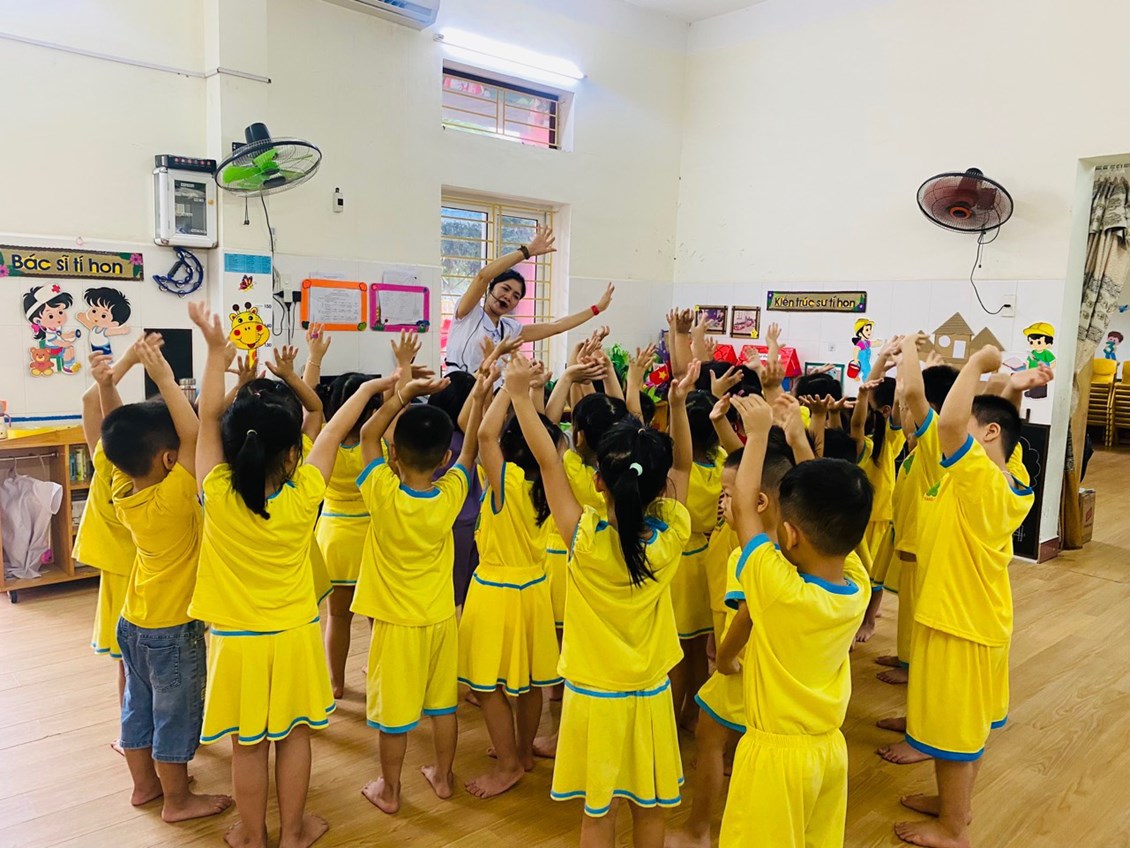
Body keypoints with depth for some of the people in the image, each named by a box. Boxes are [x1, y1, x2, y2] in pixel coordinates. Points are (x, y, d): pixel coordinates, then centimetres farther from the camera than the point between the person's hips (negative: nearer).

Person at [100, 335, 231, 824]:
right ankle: (177, 799, 23)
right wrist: (164, 378, -32)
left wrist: (106, 383, -6)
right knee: (177, 711, 8)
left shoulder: (123, 494, -6)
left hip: (133, 621, 7)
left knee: (139, 703, 20)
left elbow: (118, 436, 3)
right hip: (172, 627, -7)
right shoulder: (172, 497, -27)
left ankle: (144, 783, 38)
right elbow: (194, 434, -35)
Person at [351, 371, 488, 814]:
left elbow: (368, 434, -10)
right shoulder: (451, 495, -15)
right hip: (441, 618, 3)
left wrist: (406, 392, -12)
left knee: (394, 713, 11)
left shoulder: (384, 495, -22)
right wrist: (478, 401, 5)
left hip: (397, 623, -3)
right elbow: (469, 451, 3)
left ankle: (389, 791, 28)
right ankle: (443, 777, 34)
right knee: (443, 703, 18)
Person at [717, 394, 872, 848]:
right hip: (830, 749, 6)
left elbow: (745, 507, -18)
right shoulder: (859, 585, -12)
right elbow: (828, 510, 0)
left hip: (776, 752, -6)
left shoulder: (780, 590, -28)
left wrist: (759, 432, -8)